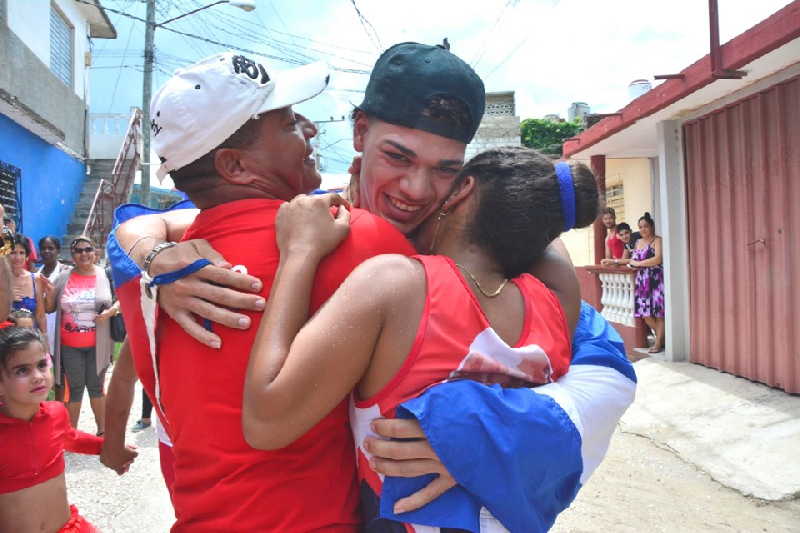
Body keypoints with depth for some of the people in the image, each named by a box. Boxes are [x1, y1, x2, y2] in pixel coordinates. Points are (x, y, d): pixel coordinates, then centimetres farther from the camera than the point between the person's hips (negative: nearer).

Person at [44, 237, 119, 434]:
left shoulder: (106, 275, -2)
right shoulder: (63, 278, 3)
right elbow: (50, 308, 10)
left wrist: (111, 311, -16)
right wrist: (49, 292, -9)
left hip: (97, 345, -1)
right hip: (70, 346, 1)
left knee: (96, 386, 9)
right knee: (74, 387, 9)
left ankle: (102, 431, 20)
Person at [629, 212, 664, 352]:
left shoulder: (657, 240, -2)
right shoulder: (638, 242, 19)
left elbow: (657, 259, -14)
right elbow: (635, 260, 23)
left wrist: (638, 263, -7)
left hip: (656, 280, -6)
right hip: (642, 281, 7)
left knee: (658, 312, -5)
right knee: (645, 314, 3)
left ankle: (658, 342, 3)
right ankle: (661, 337, 19)